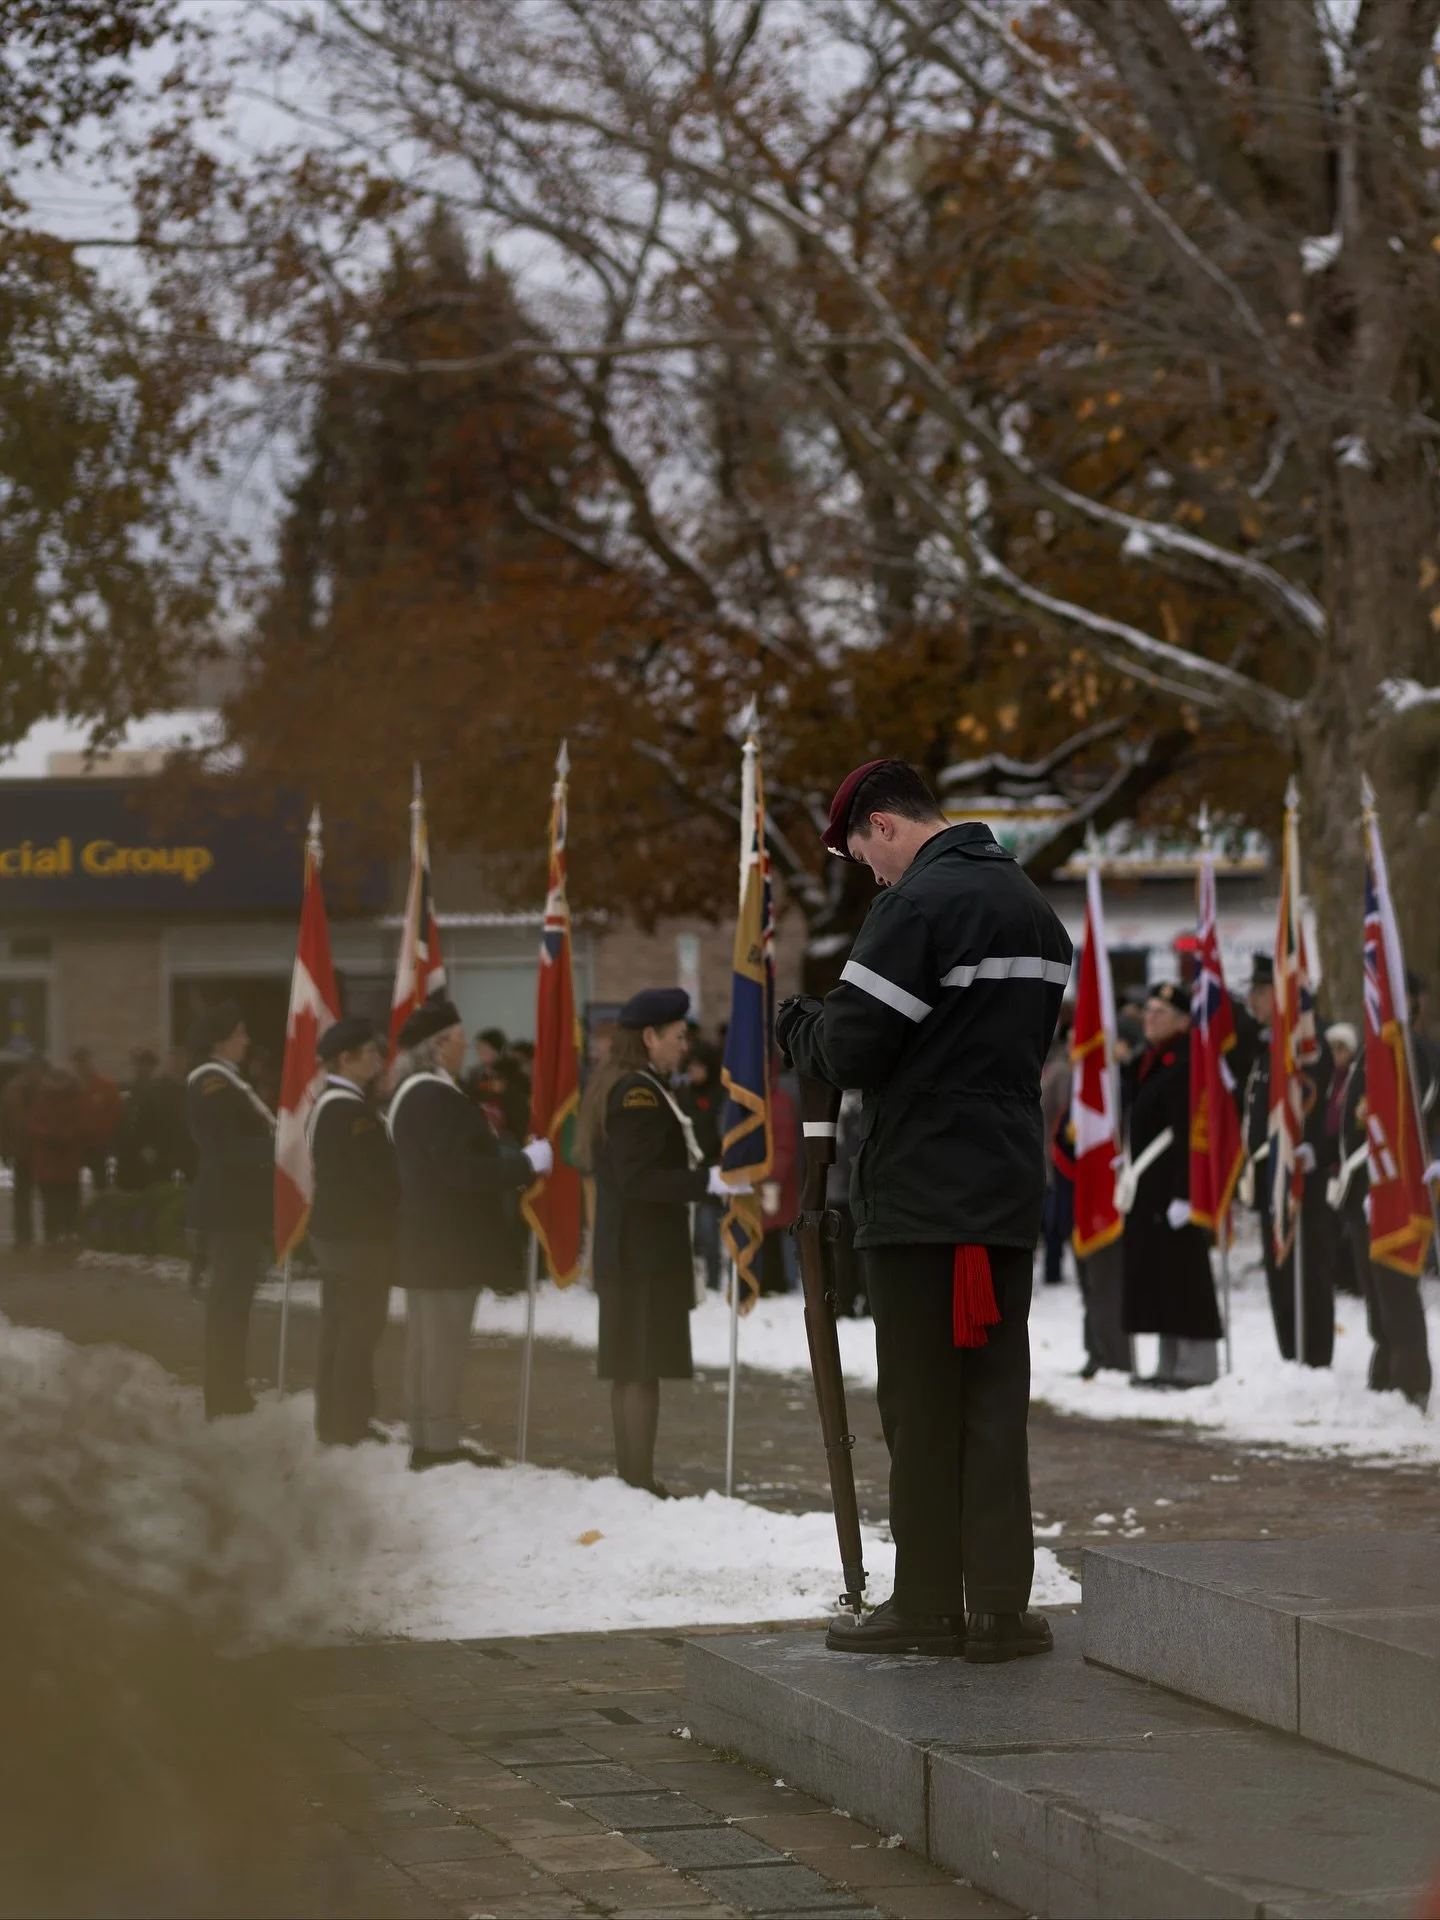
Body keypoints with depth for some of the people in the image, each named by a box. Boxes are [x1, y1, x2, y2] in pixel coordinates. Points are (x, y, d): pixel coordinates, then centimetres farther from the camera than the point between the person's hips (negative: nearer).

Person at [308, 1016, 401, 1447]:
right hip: (360, 1237, -10)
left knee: (340, 1330, 15)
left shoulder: (328, 1104, 13)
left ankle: (334, 1422, 21)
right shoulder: (352, 1110, -20)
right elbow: (383, 1176, -23)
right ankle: (348, 1426, -2)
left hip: (336, 1230, 10)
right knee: (359, 1333, -5)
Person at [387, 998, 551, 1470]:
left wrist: (514, 1166, 14)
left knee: (427, 1344, 13)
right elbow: (463, 1169, -25)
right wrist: (527, 1162, -18)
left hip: (424, 1241, 10)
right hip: (448, 1245, -10)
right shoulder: (437, 1098, -20)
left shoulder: (411, 1093, 14)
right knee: (444, 1346, -6)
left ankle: (425, 1442, 18)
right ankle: (441, 1447, -4)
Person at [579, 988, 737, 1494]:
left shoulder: (621, 1088, 16)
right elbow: (638, 1177, -23)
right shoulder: (639, 1093, -16)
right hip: (645, 1254, -11)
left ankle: (630, 1477, 17)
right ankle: (641, 1481, -8)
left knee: (629, 1369, 12)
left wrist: (707, 1177, 18)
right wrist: (709, 1182, -26)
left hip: (626, 1250, 11)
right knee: (643, 1370, -9)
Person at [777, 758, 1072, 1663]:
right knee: (997, 1401, 8)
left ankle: (927, 1604, 4)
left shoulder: (919, 903, -13)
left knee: (922, 1408, 0)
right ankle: (999, 1605, 6)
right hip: (1012, 1191, 7)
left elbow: (851, 1050, -17)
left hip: (921, 1198, -7)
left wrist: (799, 1022, 5)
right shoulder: (1037, 907, 15)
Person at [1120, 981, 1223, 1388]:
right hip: (1148, 1186, 10)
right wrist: (1130, 1180, 20)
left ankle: (1197, 1363, -3)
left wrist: (1184, 1193, -23)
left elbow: (1188, 1134, -19)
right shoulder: (1149, 1061, 16)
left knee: (1183, 1274, -7)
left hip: (1176, 1185, -10)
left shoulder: (1185, 1065, -13)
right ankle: (1170, 1363, 15)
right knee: (1155, 1274, 10)